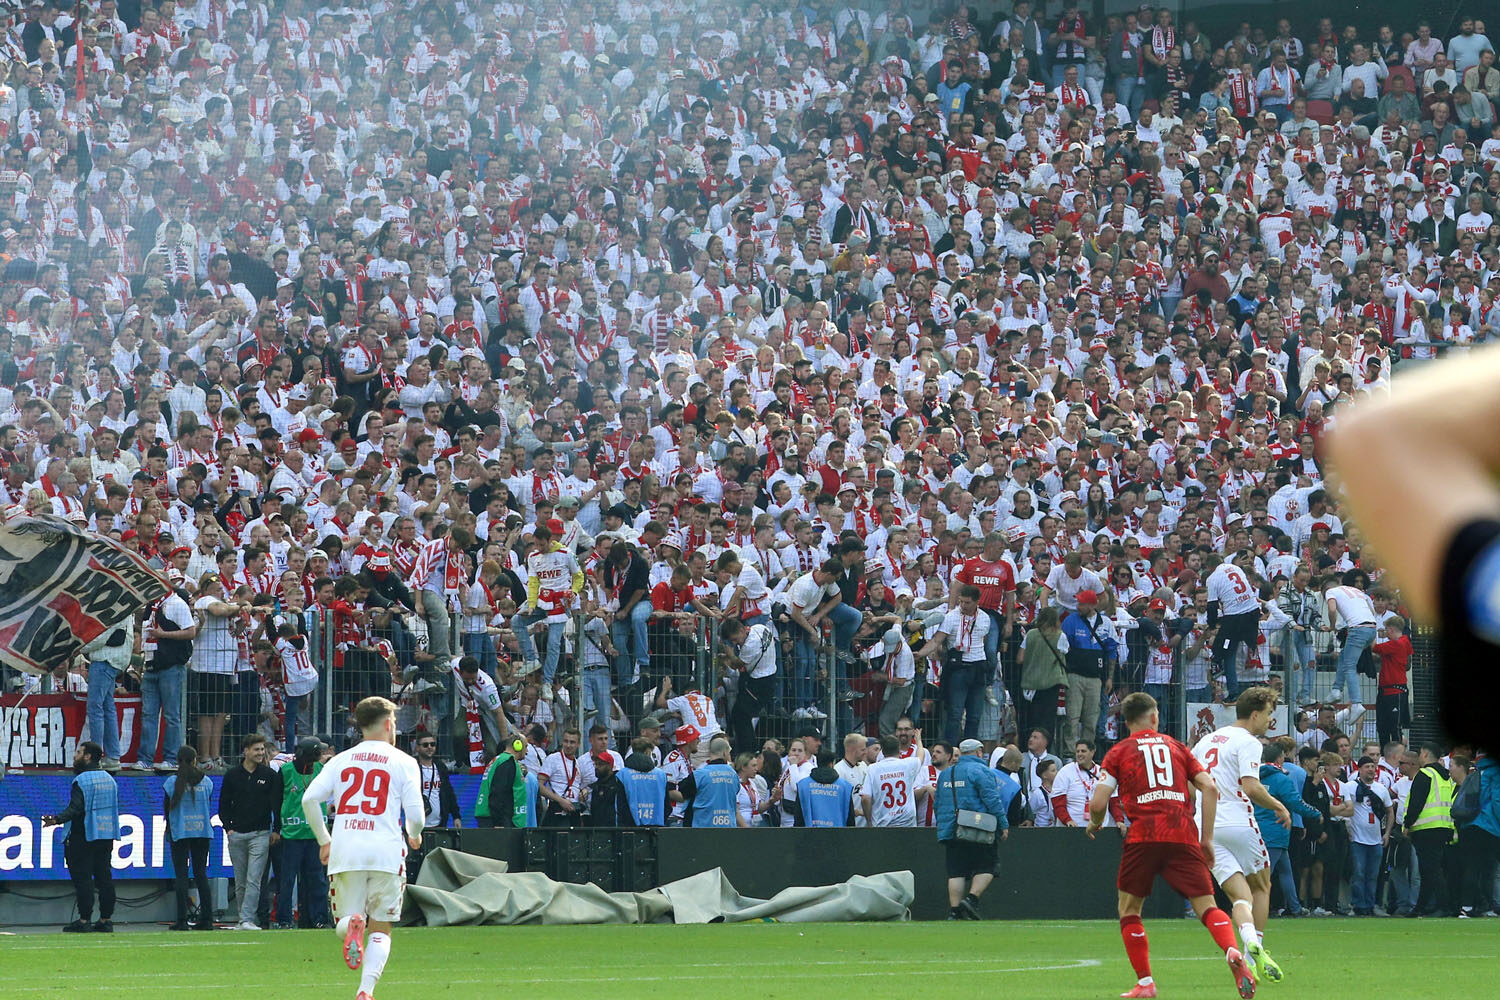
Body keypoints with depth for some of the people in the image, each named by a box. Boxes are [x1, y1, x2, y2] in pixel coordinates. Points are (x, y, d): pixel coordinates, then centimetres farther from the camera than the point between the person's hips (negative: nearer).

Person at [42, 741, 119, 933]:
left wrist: (58, 820, -31)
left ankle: (84, 920, -8)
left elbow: (75, 808, -21)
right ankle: (106, 919, 7)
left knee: (82, 877, -5)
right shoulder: (109, 779, 15)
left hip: (84, 836, -8)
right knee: (104, 877, 8)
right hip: (106, 836, 8)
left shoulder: (81, 780, -11)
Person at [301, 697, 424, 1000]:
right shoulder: (403, 762, 5)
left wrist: (323, 840, 15)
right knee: (380, 929, 8)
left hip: (344, 850, 2)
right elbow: (415, 812, -3)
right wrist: (414, 836, 19)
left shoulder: (341, 760, 13)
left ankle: (352, 923, -26)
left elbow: (310, 799, 2)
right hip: (386, 851, -2)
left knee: (342, 924, 11)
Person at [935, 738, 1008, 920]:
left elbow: (937, 804, 22)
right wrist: (1003, 825, -7)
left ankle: (954, 911, -4)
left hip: (948, 829, 6)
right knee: (986, 869, 1)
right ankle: (972, 899, -17)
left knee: (956, 872, 4)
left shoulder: (945, 774, 18)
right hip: (977, 833, -6)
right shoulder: (980, 771, -4)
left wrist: (942, 827, 28)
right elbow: (992, 800, -11)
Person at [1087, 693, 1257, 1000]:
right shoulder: (1176, 747, 19)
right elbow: (1209, 788, 9)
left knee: (1128, 909, 15)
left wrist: (1094, 824, 26)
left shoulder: (1119, 752, 12)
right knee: (1206, 907, -1)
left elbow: (1098, 803, 4)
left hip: (1142, 836, -2)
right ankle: (1233, 952, -31)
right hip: (1183, 835, 2)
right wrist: (1206, 838, 12)